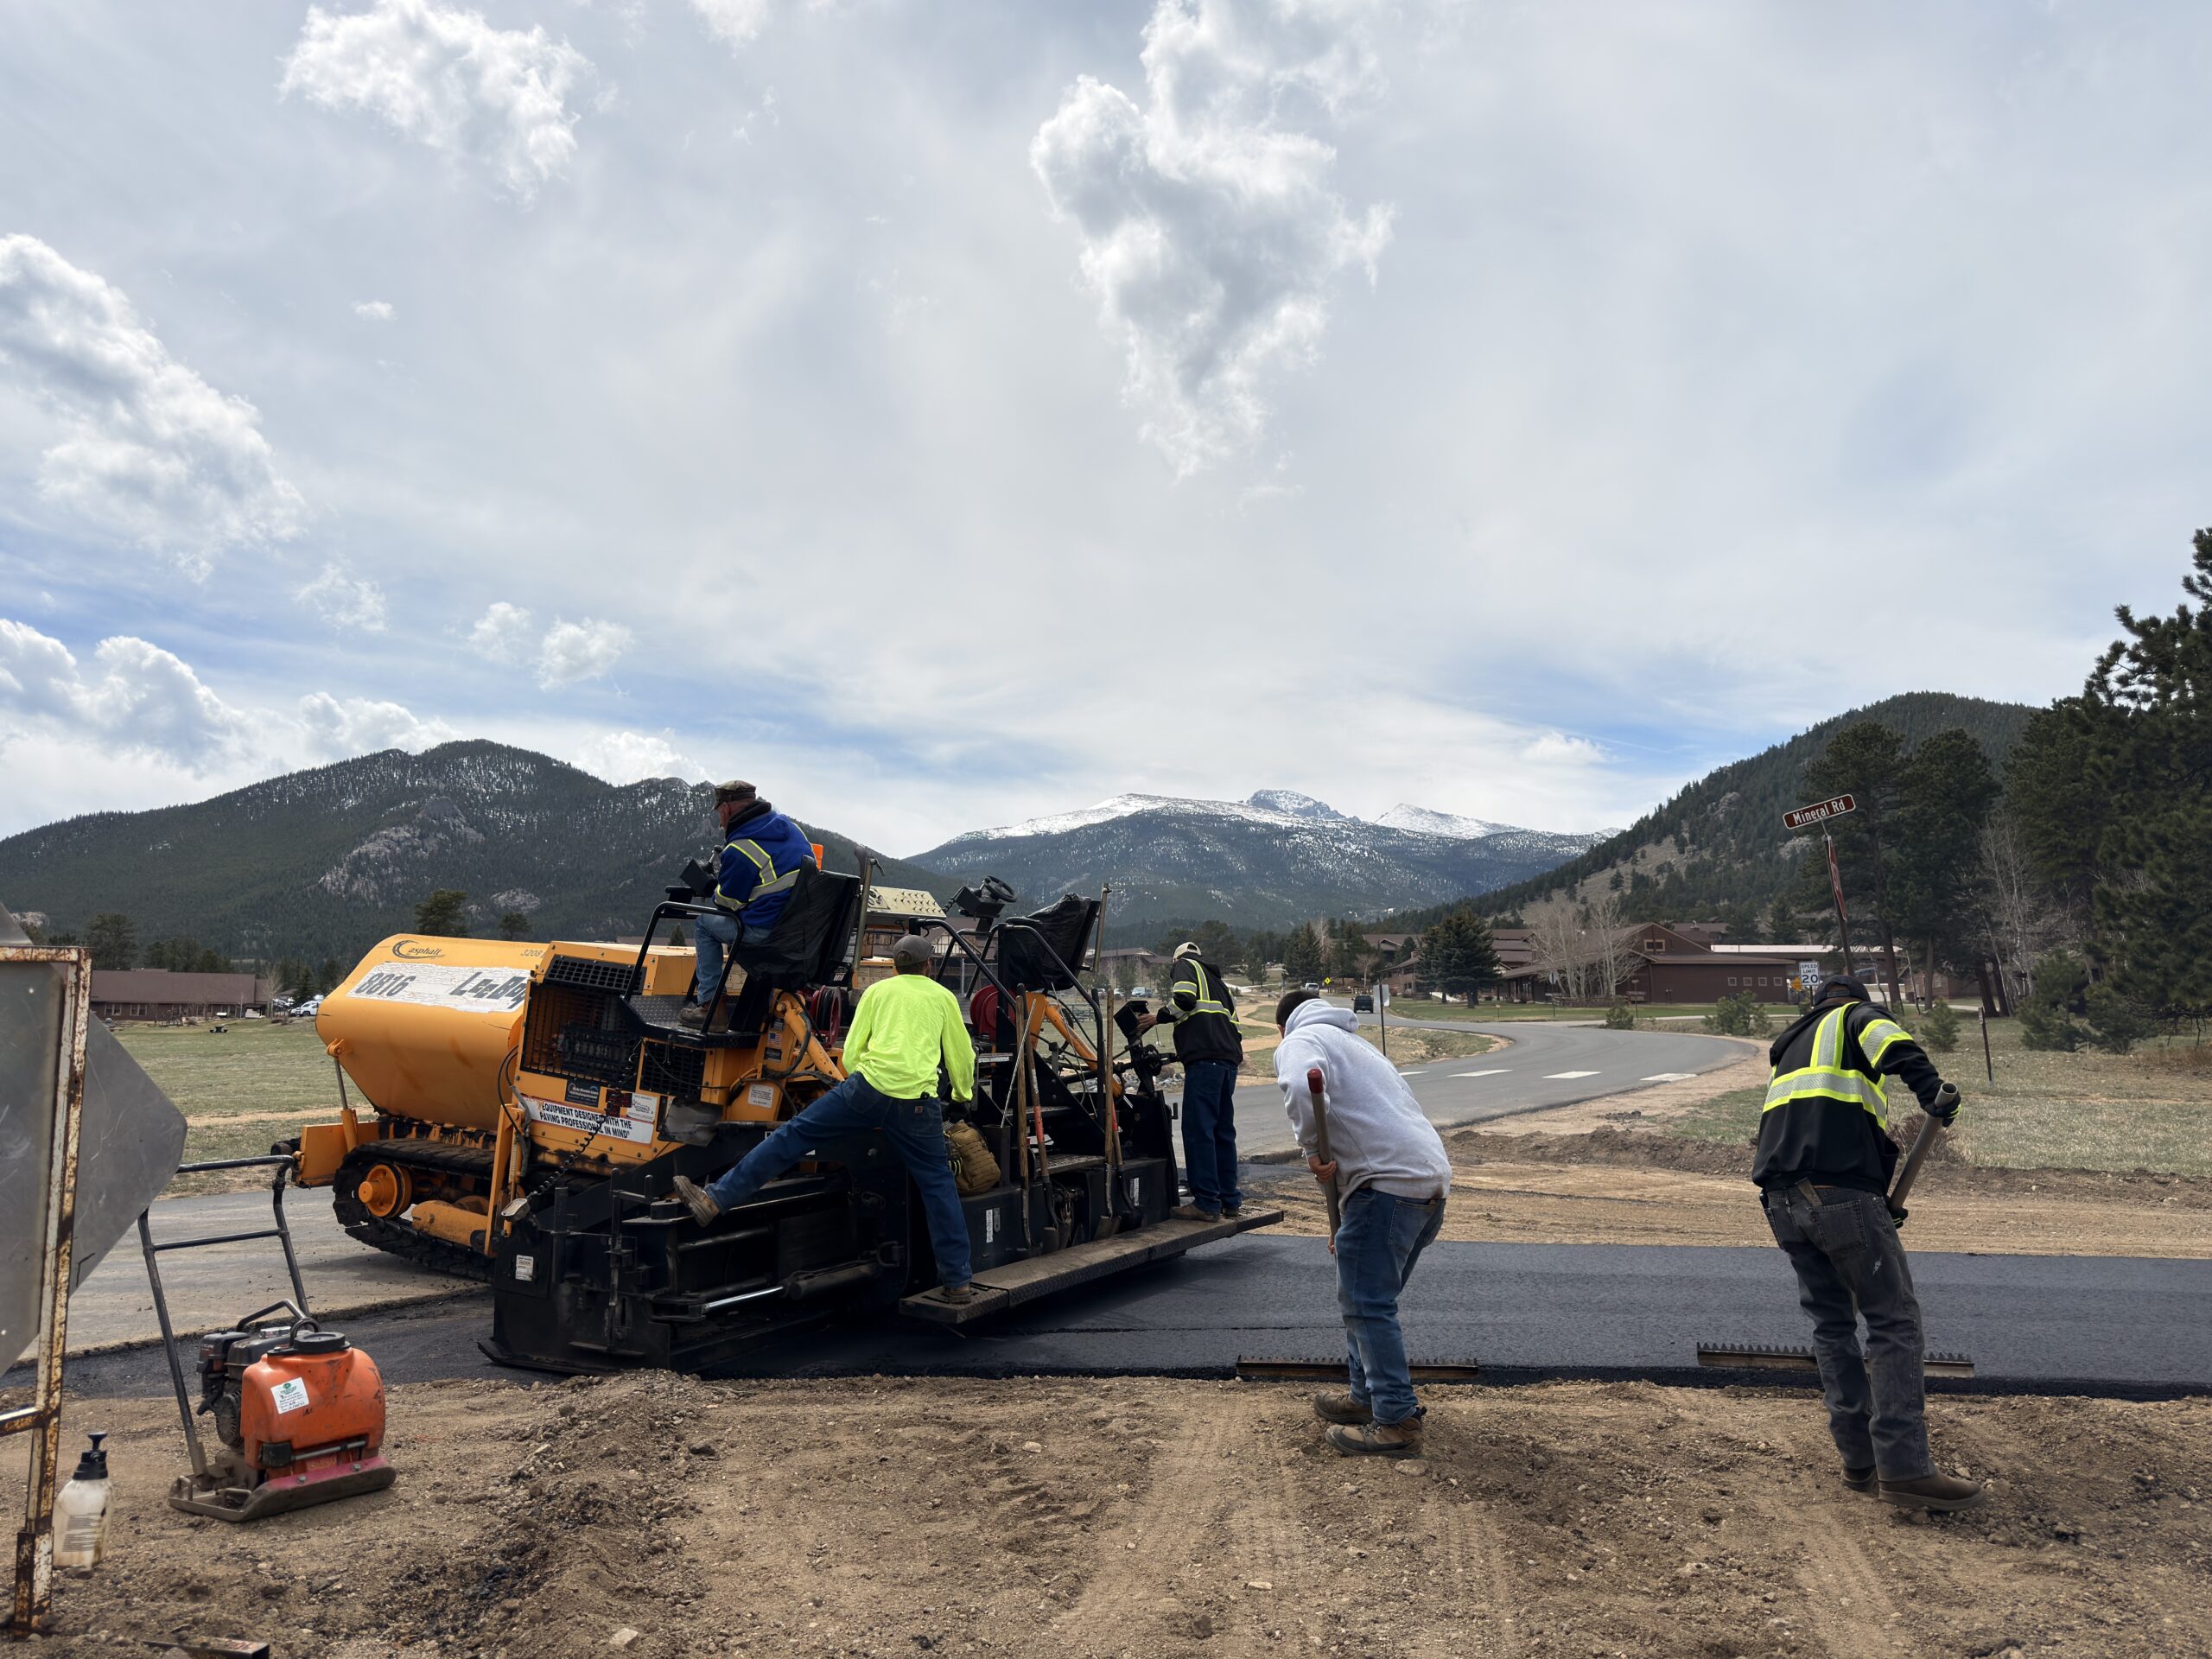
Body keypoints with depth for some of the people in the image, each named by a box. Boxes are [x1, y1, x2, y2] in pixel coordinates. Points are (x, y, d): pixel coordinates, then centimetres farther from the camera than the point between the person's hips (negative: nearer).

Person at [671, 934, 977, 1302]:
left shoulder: (878, 991, 18)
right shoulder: (943, 997, 18)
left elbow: (851, 1051, 15)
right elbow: (961, 1057, 22)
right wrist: (963, 1095, 40)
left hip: (870, 1086, -1)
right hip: (919, 1103, 1)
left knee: (794, 1134, 5)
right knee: (937, 1184, 8)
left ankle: (716, 1198, 0)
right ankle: (957, 1281, 11)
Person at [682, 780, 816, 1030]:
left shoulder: (739, 849, -14)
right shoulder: (789, 826, 9)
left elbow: (725, 902, -3)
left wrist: (719, 877, 19)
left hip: (767, 932, -8)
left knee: (704, 921, 13)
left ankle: (709, 1005, 13)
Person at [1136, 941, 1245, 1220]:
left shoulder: (1186, 966, 11)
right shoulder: (1218, 981, 32)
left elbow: (1184, 999, -10)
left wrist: (1157, 1017, 3)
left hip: (1205, 1058, -8)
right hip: (1229, 1058, 9)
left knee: (1198, 1130, -7)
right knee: (1223, 1131, 13)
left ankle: (1207, 1203, -9)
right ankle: (1230, 1200, 17)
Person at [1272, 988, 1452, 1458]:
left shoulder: (1299, 1041, 4)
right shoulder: (1358, 1043, 32)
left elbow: (1304, 1087, -23)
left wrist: (1314, 1150, -8)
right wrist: (1348, 1225, 40)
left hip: (1390, 1183, -9)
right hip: (1433, 1176, 10)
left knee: (1367, 1304, -3)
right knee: (1368, 1296, 20)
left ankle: (1397, 1420, -1)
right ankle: (1368, 1396, 29)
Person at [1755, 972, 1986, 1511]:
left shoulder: (1790, 1047, 33)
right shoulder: (1858, 1015, 14)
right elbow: (1888, 1039, -12)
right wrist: (1930, 1088, -21)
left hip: (1781, 1199, 7)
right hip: (1842, 1193, -7)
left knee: (1831, 1323, 15)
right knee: (1893, 1320, -1)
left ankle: (1860, 1460, 18)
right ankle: (1903, 1468, -5)